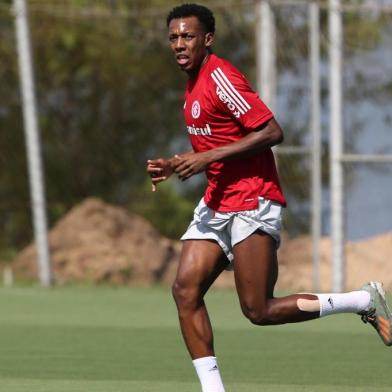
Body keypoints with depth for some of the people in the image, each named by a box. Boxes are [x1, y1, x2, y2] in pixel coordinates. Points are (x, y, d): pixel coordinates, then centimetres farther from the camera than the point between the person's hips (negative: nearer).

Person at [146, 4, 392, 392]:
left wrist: (208, 157, -22)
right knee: (185, 290, -5)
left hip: (252, 202, -9)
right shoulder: (194, 84, 15)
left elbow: (271, 132, -21)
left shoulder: (220, 77, -15)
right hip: (216, 205, 9)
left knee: (258, 311, -10)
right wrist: (173, 166, 11)